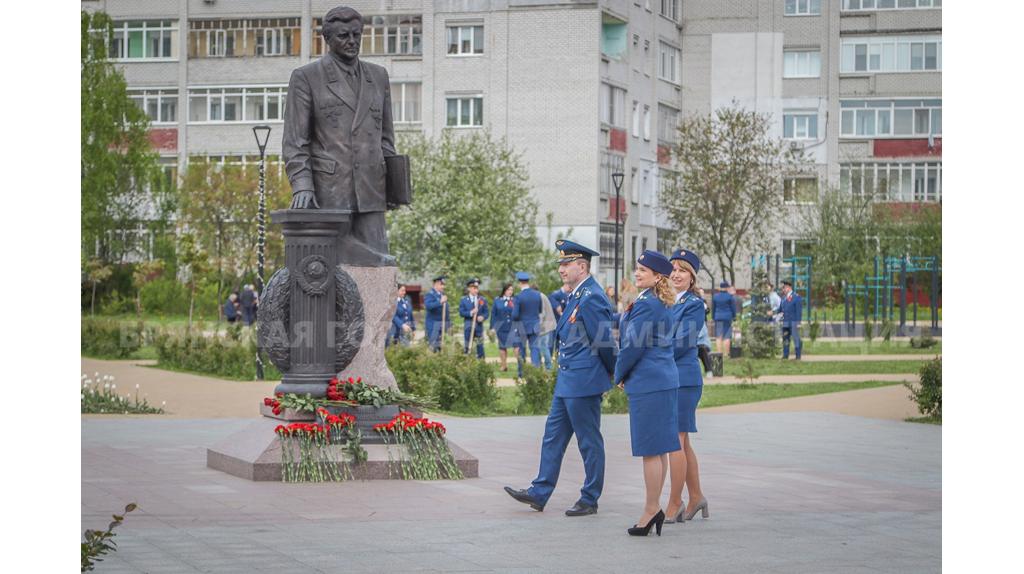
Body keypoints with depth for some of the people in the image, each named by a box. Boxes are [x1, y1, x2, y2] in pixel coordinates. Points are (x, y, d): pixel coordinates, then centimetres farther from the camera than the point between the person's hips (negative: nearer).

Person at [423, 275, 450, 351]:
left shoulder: (442, 295, 20)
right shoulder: (429, 295, -6)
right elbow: (428, 306, -25)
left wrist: (449, 325, 21)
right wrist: (440, 302, -33)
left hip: (443, 325, 8)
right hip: (434, 324, -8)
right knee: (435, 347, -10)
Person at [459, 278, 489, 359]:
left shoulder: (483, 300, 10)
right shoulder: (464, 300, 6)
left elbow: (486, 312, 7)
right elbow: (461, 313, -2)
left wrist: (483, 317, -15)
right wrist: (471, 313, -17)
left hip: (479, 326, 1)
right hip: (468, 327, -1)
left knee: (480, 346, -2)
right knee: (468, 346, 1)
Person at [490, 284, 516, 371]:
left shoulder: (515, 301, 3)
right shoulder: (497, 301, 8)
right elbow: (493, 314, 9)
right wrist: (492, 327, 3)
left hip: (512, 328, -2)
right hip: (501, 328, 2)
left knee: (516, 345, -14)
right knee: (502, 347, 8)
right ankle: (503, 366, 20)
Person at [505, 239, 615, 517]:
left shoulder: (591, 298, -18)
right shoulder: (577, 296, 14)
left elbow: (604, 341, -17)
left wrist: (613, 372, -4)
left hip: (584, 382, -10)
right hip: (567, 382, 10)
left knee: (589, 442, 1)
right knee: (553, 436, 12)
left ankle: (590, 501, 10)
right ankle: (539, 493, 18)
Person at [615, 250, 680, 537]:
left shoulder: (646, 304, -16)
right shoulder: (662, 303, 14)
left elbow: (633, 346, -16)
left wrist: (620, 375, -1)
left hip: (647, 382, -10)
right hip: (664, 379, 10)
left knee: (649, 449, -5)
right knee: (658, 448, 12)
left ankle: (652, 510, -1)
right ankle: (655, 508, 17)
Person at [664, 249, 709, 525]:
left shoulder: (694, 305, -8)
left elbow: (681, 344, -15)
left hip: (682, 379, -8)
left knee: (676, 441, -6)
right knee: (681, 442, 13)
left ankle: (674, 505, 0)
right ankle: (696, 497, 23)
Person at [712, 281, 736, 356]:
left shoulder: (715, 297, 4)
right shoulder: (729, 296, -5)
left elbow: (713, 308, 9)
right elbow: (733, 308, 0)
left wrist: (713, 317, 17)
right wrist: (734, 316, 13)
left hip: (718, 317, 3)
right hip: (728, 317, -3)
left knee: (719, 336, 7)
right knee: (727, 336, 1)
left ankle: (719, 353, 4)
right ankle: (726, 354, 0)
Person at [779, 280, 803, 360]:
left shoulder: (796, 297, -5)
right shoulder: (783, 297, 15)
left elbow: (799, 311, -8)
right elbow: (780, 309, 18)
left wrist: (798, 323, -14)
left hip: (793, 323, -7)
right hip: (785, 323, 7)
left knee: (796, 338, -3)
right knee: (785, 339, 8)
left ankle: (798, 356, 1)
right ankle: (785, 355, 15)